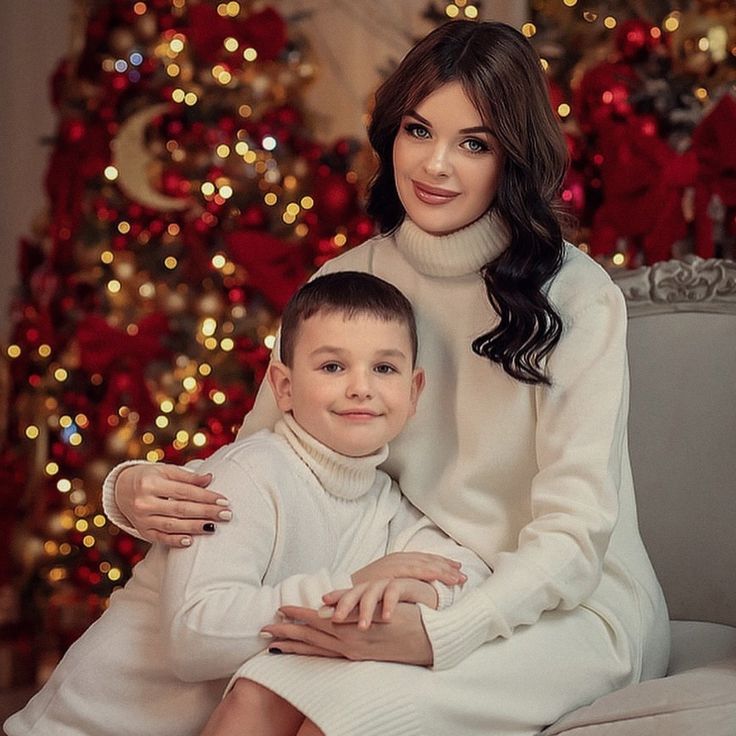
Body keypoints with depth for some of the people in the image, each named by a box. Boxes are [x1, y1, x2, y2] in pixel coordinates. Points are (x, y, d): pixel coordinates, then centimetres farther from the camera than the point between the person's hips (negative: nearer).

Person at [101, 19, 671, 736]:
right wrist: (138, 489, -16)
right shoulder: (348, 281, 3)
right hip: (424, 593, 4)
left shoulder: (576, 296, -12)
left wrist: (435, 636, -31)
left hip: (571, 606, -3)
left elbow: (574, 530, -15)